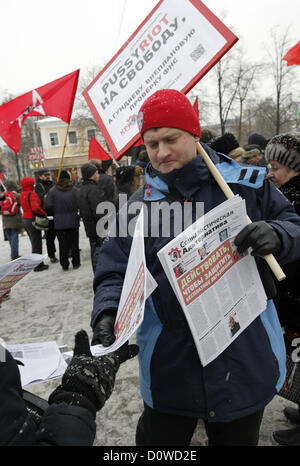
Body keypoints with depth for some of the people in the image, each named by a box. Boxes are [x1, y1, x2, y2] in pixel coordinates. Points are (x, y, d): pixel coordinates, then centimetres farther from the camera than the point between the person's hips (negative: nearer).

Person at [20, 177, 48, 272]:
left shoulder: (22, 195, 10)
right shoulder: (32, 194, -18)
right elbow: (35, 208, -31)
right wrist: (44, 214, -17)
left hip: (25, 220, 9)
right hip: (33, 221, -9)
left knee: (34, 243, 19)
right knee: (37, 244, 0)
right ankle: (38, 266, 7)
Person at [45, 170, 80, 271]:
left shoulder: (53, 191, -2)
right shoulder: (74, 190, -3)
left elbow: (48, 206, -5)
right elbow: (80, 204, -7)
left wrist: (55, 215, 10)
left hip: (59, 222, 0)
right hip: (73, 221, 0)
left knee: (62, 244, 7)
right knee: (74, 242, 10)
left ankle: (64, 265, 11)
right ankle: (76, 263, 15)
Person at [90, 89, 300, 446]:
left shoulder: (247, 184, -2)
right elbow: (114, 274, -1)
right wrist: (107, 314, -20)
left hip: (247, 360, 1)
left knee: (239, 437, 25)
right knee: (160, 439, 21)